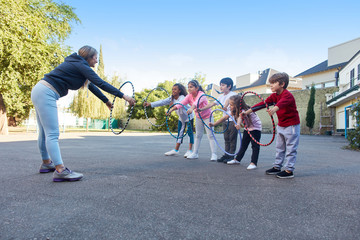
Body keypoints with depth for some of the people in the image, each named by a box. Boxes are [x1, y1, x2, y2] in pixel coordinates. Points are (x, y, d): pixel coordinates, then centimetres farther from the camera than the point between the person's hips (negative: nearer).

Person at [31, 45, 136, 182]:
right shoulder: (80, 65, -11)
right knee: (52, 134, -16)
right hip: (46, 94, -10)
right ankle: (60, 171, -19)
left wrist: (106, 101, 26)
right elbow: (100, 83, -19)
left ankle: (46, 163, 28)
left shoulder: (77, 65, 18)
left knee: (45, 132, 16)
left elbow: (91, 86, 23)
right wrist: (123, 96, -19)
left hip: (40, 92, 10)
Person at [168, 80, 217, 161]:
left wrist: (191, 108, -69)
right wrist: (172, 109, -38)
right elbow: (181, 103, -23)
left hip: (207, 116, -6)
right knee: (198, 135, 12)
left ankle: (214, 154, -1)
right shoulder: (189, 96, -9)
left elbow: (197, 102, -49)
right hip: (198, 117, 6)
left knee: (210, 135, -6)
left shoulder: (201, 94, -27)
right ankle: (195, 153, 20)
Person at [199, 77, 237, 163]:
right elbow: (212, 103, 8)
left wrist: (225, 105, -53)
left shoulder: (233, 94, -11)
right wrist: (201, 109, 0)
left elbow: (229, 99, -32)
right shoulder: (221, 96, 11)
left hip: (233, 120, -7)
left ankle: (231, 156, 7)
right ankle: (226, 155, 21)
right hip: (225, 120, 7)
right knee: (226, 139, 13)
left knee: (232, 139, 0)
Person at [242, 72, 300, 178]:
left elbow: (282, 103, -44)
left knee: (291, 149, -1)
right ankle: (277, 167, 26)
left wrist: (274, 109, -65)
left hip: (291, 126, -9)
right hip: (281, 125, 9)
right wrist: (249, 111, -9)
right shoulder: (274, 96, 4)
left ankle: (289, 170, 5)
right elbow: (263, 103, -2)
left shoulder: (287, 95, -22)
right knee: (279, 148, 15)